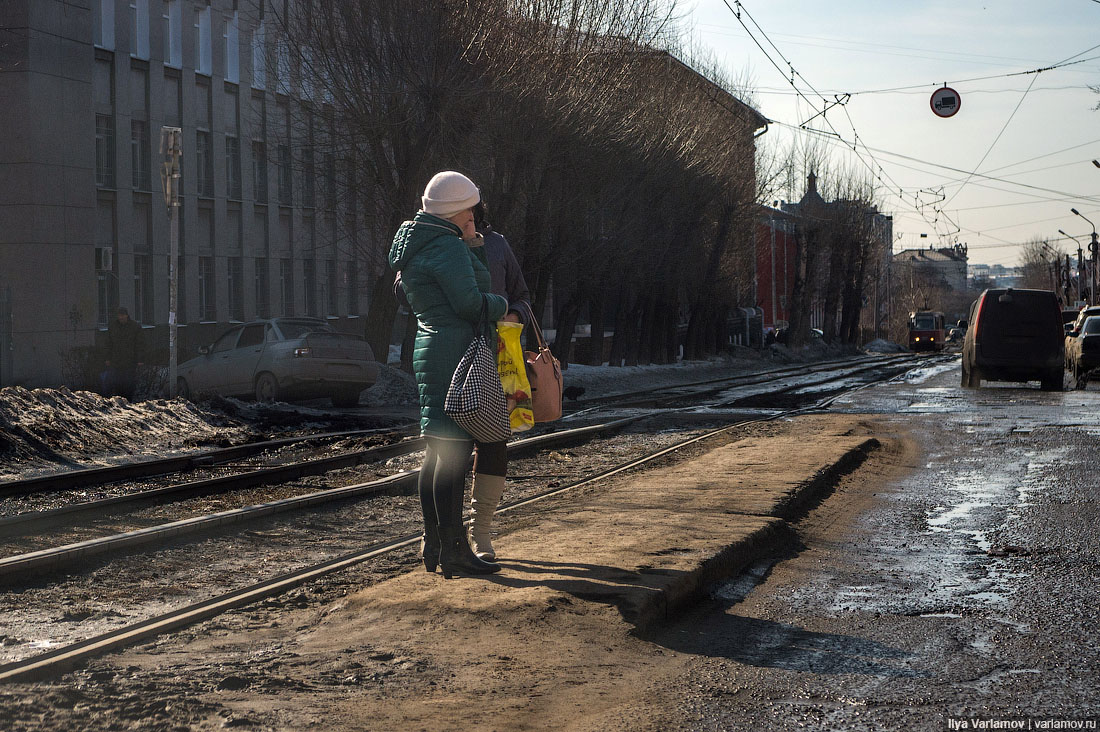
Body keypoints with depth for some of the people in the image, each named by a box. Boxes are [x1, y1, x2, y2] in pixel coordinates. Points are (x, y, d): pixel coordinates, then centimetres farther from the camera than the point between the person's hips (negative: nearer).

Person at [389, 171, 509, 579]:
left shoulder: (416, 247, 19)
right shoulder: (448, 247, -13)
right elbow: (470, 303, -18)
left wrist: (473, 244, 15)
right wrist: (502, 307, -1)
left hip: (430, 352, 11)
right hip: (455, 352, -11)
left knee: (437, 453, 13)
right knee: (454, 453, -9)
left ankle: (433, 546, 18)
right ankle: (454, 552, -8)